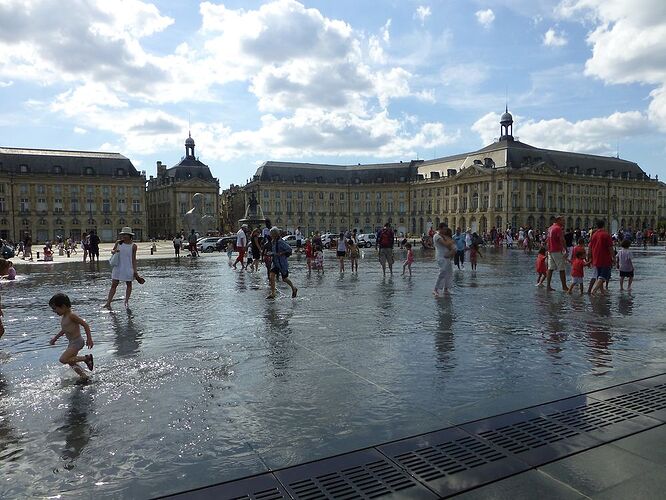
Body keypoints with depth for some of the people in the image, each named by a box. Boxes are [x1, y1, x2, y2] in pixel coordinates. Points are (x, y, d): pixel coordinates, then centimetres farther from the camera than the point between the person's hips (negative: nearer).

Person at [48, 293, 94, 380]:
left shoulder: (71, 315, -18)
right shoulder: (64, 317, 10)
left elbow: (85, 324, -20)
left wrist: (89, 339, -23)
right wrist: (55, 338, 30)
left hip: (77, 342, -10)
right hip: (72, 343, 10)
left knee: (63, 360, -19)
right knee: (71, 362, 14)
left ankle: (87, 358, -11)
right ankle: (84, 376, 23)